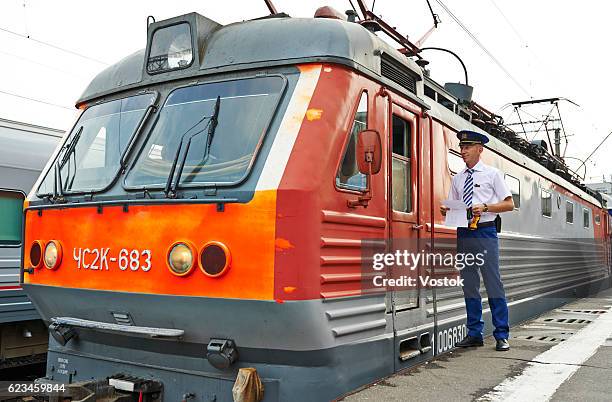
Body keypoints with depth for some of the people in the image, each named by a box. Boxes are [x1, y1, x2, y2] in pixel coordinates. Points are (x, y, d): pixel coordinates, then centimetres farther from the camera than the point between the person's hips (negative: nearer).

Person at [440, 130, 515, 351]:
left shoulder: (492, 174, 4)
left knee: (493, 283, -5)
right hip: (463, 233, 5)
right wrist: (446, 211, -4)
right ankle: (474, 334, 16)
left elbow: (509, 204, 1)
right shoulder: (458, 178, 16)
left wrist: (485, 207, -14)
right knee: (469, 285, 8)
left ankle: (501, 335, 3)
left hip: (485, 233, -5)